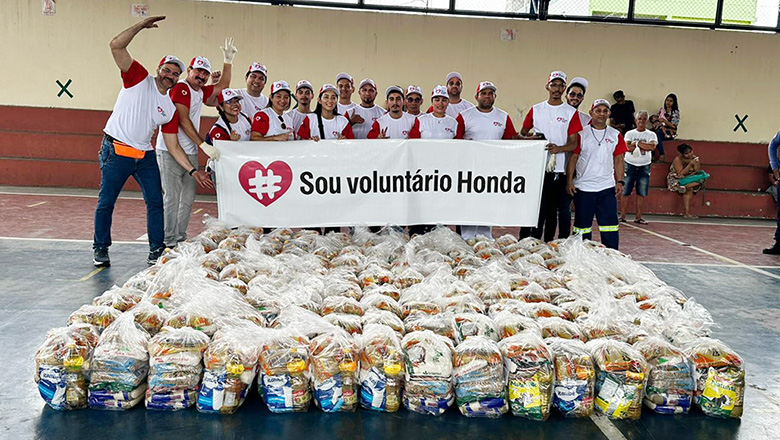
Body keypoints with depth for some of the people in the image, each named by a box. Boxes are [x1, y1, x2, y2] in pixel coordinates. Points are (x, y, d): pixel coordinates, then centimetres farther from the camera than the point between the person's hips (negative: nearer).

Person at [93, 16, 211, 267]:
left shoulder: (170, 108, 9)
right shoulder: (139, 79, -2)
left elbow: (173, 146, 10)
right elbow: (116, 46, -12)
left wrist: (193, 171, 2)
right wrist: (142, 25, -15)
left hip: (145, 156, 5)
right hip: (116, 150, -5)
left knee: (156, 202, 3)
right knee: (106, 202, 1)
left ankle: (157, 251, 10)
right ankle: (100, 249, 15)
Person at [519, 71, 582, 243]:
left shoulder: (571, 112, 5)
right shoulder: (536, 110, 11)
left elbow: (574, 143, 0)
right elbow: (522, 134, 17)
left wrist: (559, 148, -20)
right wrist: (532, 138, -6)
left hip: (561, 170, -1)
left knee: (563, 210, 1)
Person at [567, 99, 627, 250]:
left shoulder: (616, 135, 9)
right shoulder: (581, 134, 1)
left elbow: (618, 160, 11)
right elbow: (573, 158, 1)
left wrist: (619, 181, 2)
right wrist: (569, 181, -6)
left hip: (607, 187, 2)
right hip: (583, 187, -2)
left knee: (610, 224, -2)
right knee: (583, 225, 5)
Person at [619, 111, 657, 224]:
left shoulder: (651, 135, 5)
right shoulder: (630, 133, 5)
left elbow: (652, 147, -14)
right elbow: (628, 147, -12)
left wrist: (636, 143, -12)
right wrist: (644, 145, -13)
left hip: (644, 167, 1)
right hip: (630, 165, -1)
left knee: (641, 194, 1)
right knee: (625, 192, -2)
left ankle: (638, 217, 6)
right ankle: (622, 215, 4)